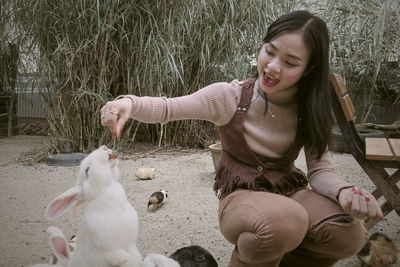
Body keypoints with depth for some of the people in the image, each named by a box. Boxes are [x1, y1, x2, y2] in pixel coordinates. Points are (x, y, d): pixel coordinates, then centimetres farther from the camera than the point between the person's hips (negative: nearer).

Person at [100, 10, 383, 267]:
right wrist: (130, 102, -38)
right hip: (241, 196, -4)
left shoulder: (310, 110, -3)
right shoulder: (231, 96, -13)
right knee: (284, 223, -38)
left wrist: (343, 191, -28)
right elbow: (168, 107, -17)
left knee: (349, 234, -25)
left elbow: (320, 169, -6)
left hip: (290, 192, 4)